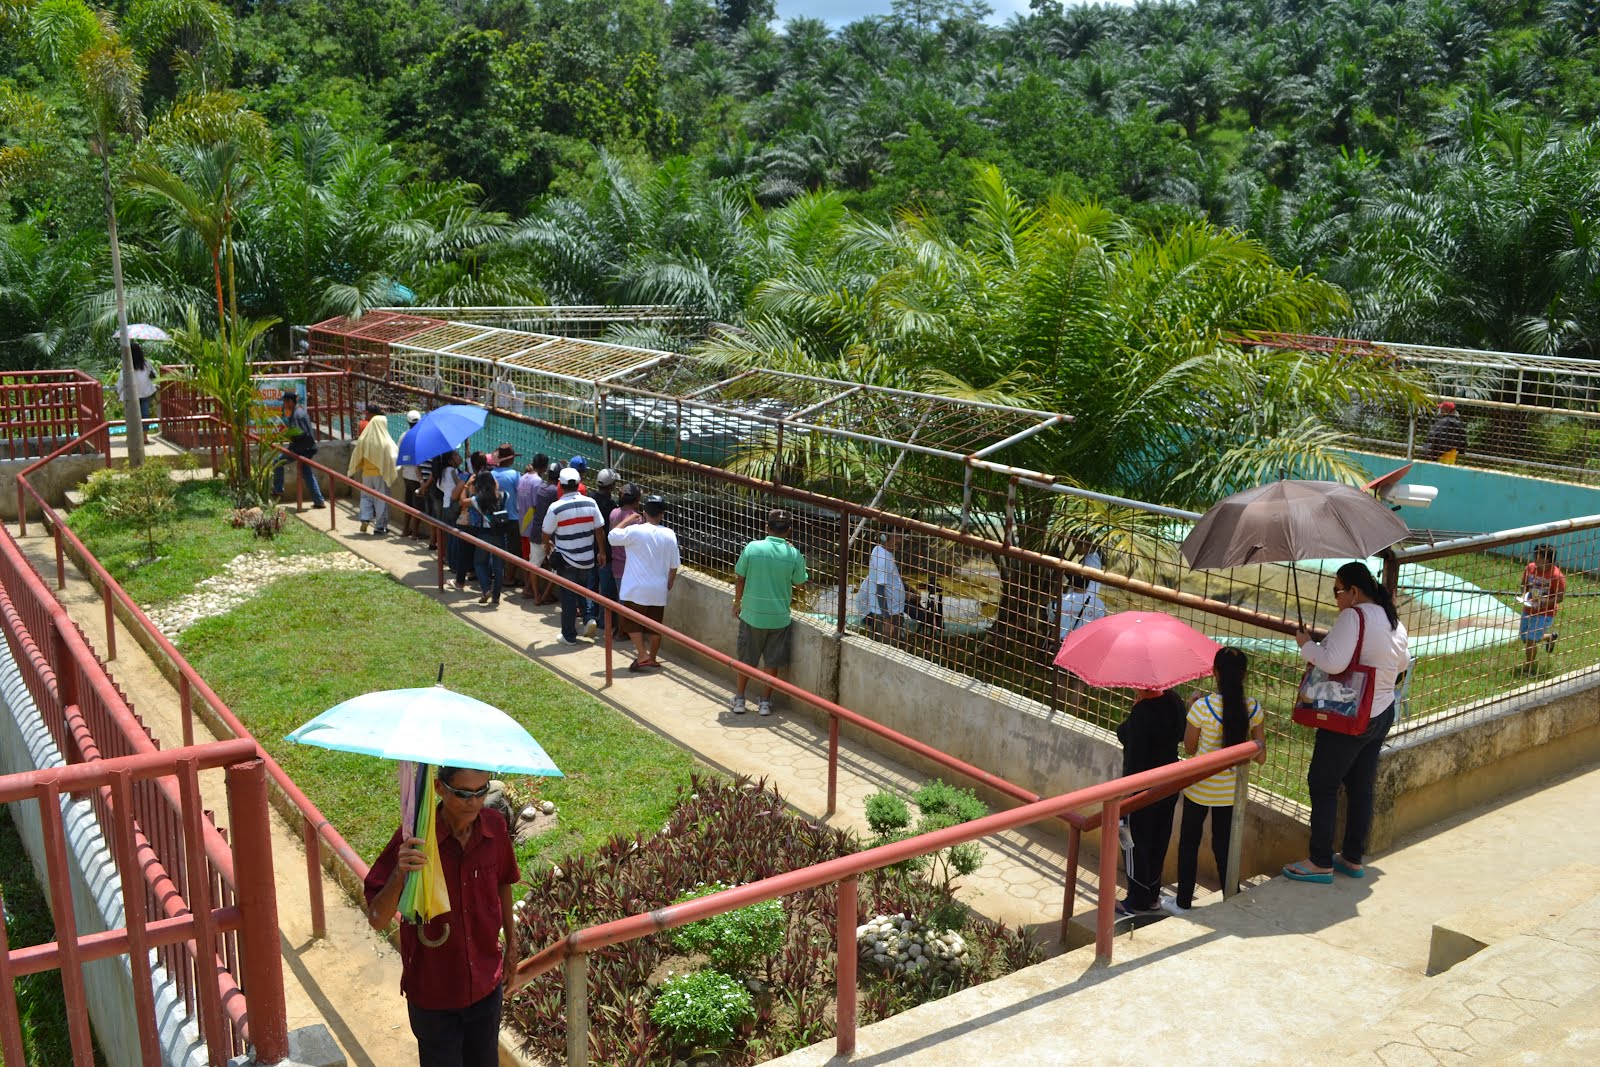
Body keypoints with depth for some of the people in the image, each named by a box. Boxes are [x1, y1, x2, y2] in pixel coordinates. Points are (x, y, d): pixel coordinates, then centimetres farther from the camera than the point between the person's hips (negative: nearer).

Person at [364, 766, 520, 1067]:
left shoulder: (495, 826, -12)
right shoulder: (415, 841, -25)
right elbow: (377, 919, -25)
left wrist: (511, 945, 17)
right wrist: (399, 873, -44)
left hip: (486, 983, 4)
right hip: (433, 989, -3)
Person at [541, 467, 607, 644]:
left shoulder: (556, 508, -15)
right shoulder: (590, 503, -7)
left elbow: (546, 533, -5)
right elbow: (599, 530, -2)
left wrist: (547, 547, 17)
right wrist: (602, 553, 10)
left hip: (566, 560, -2)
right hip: (587, 559, 3)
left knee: (568, 597, 7)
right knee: (586, 590, 22)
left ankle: (569, 635, 13)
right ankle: (589, 618, 2)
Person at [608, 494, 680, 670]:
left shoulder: (635, 531, -15)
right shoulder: (669, 535, -2)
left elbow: (612, 537, -4)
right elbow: (674, 565, 3)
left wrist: (628, 520, 3)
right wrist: (669, 583, 18)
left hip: (637, 588, -4)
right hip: (659, 590, 4)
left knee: (632, 621, 9)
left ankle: (642, 655, 0)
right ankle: (652, 659, 20)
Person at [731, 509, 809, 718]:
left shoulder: (752, 548, -10)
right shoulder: (793, 554, -8)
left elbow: (740, 579, -4)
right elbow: (799, 584, 5)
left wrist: (737, 604, 11)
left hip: (752, 614, 0)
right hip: (779, 616, 0)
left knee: (746, 659, 14)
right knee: (772, 661, 13)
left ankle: (739, 700, 21)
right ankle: (766, 702, 20)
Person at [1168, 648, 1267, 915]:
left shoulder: (1203, 707, -20)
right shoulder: (1253, 709, -10)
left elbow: (1189, 748, -6)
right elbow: (1260, 757, -5)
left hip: (1200, 788, -3)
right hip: (1231, 790, 3)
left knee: (1189, 843, 15)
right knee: (1223, 846, 18)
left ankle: (1183, 903, 24)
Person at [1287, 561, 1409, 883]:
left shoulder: (1353, 616, -21)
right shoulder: (1394, 621, 7)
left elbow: (1333, 662, -29)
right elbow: (1403, 663, 21)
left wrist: (1307, 644, -13)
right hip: (1382, 714, 9)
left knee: (1322, 784, 1)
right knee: (1361, 786, 16)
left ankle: (1320, 862, 6)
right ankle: (1354, 858, 25)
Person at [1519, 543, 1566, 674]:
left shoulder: (1557, 576, -21)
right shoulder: (1529, 568, -6)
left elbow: (1560, 597, -16)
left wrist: (1543, 602, -27)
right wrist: (1524, 595, -9)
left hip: (1545, 613, -6)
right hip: (1528, 610, 6)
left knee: (1531, 640, -8)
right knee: (1524, 637, 18)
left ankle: (1527, 669, 10)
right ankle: (1550, 636, 47)